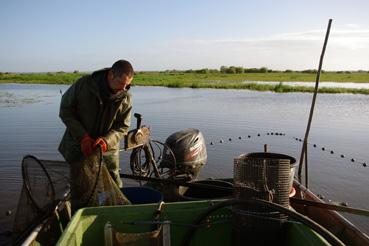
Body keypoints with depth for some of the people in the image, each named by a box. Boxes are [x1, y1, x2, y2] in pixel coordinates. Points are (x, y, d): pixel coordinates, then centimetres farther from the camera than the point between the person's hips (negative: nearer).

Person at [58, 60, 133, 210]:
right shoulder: (83, 85, -17)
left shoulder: (125, 98, -10)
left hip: (108, 148, 2)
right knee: (79, 191, 8)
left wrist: (106, 140, -24)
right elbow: (65, 111, -9)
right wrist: (83, 137, -19)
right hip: (79, 145, -1)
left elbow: (122, 126, -4)